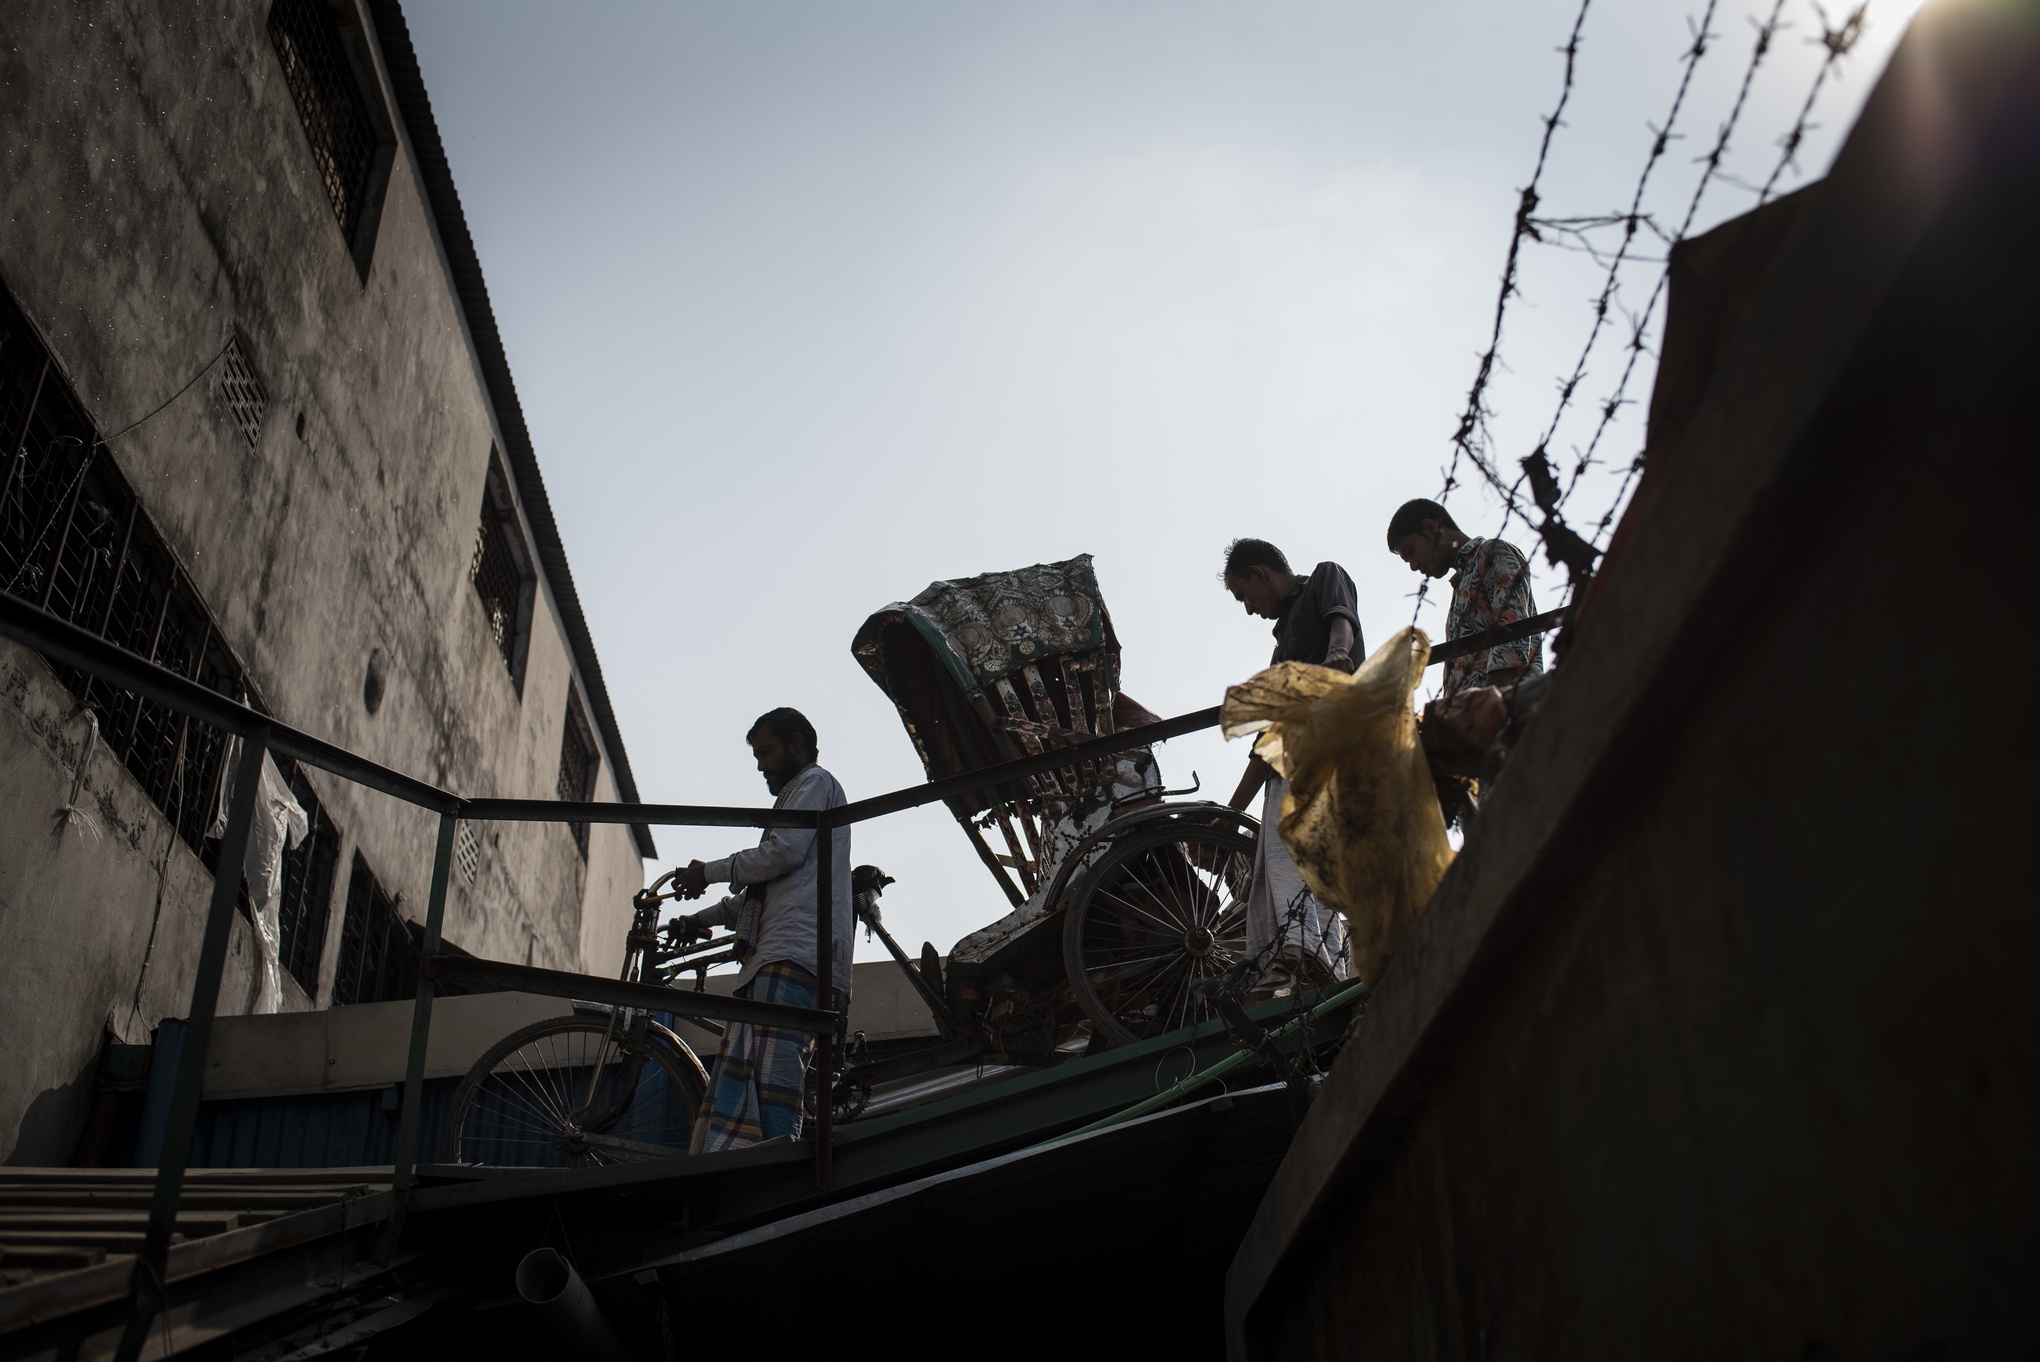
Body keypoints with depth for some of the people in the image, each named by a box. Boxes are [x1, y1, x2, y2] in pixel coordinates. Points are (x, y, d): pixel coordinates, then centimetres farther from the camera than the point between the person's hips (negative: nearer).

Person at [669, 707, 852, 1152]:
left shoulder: (815, 782, 9)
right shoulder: (797, 796, 38)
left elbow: (782, 853, -8)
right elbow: (761, 892, 35)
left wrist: (709, 872, 2)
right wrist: (704, 918, 22)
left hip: (794, 954, -10)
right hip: (776, 957, 10)